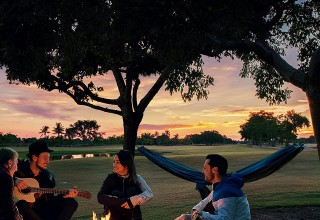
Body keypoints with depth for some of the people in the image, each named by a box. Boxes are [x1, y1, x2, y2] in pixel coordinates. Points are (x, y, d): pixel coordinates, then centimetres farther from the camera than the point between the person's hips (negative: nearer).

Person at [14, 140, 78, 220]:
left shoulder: (48, 176, 9)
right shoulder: (20, 166, -1)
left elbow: (50, 200, 9)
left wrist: (65, 195, -8)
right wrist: (16, 181, -24)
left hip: (44, 210, 4)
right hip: (26, 211, -4)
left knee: (72, 202, -10)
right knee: (21, 204, -39)